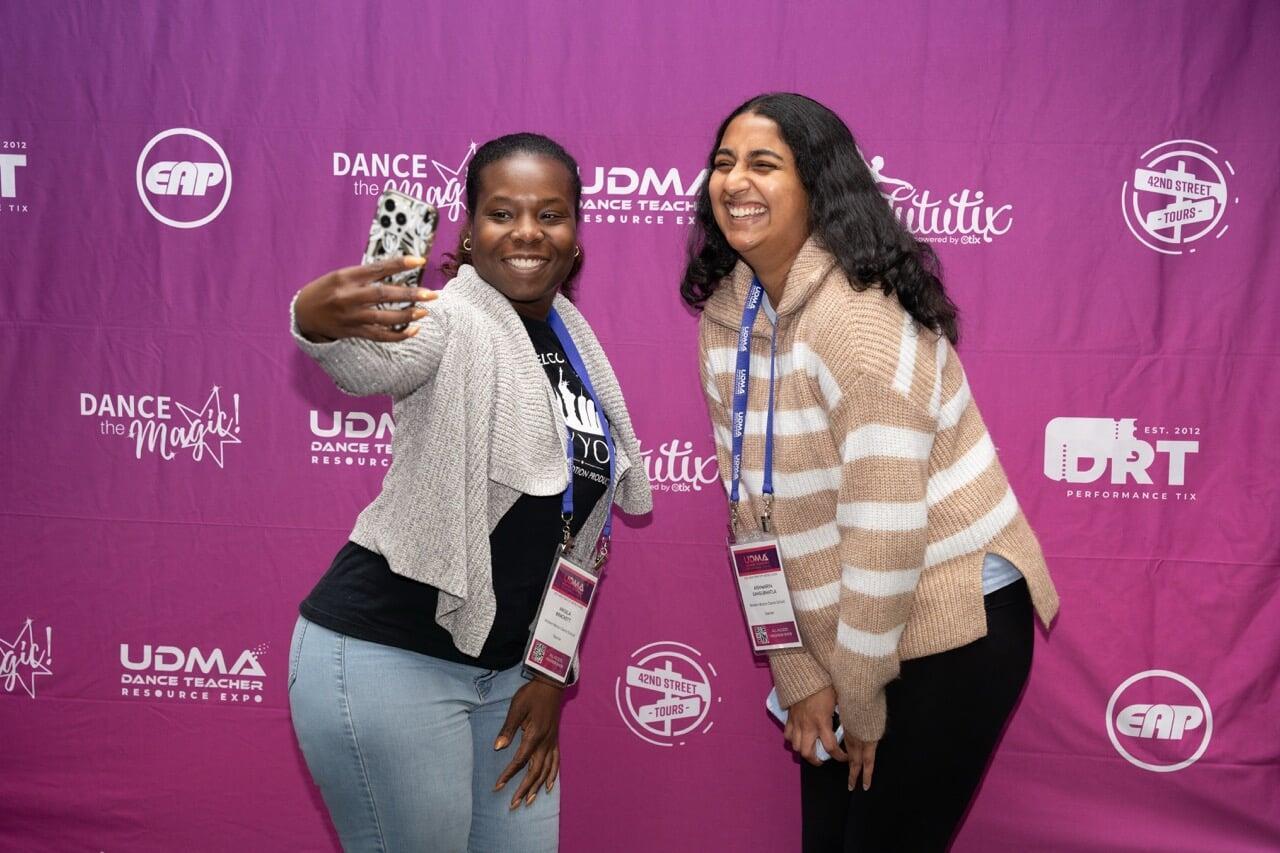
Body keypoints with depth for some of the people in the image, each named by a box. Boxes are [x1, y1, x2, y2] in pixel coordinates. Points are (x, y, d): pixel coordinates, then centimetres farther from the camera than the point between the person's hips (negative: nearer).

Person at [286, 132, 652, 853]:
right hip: (387, 659, -7)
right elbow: (371, 364, -38)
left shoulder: (576, 341, 7)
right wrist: (318, 327, -60)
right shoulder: (450, 319, -13)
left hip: (507, 666, 7)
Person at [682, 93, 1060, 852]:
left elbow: (885, 526, -22)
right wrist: (798, 672, -1)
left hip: (950, 627, -6)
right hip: (841, 634, 7)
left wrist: (859, 696, -13)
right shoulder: (725, 318, 0)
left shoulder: (861, 319, -22)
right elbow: (756, 509, 1)